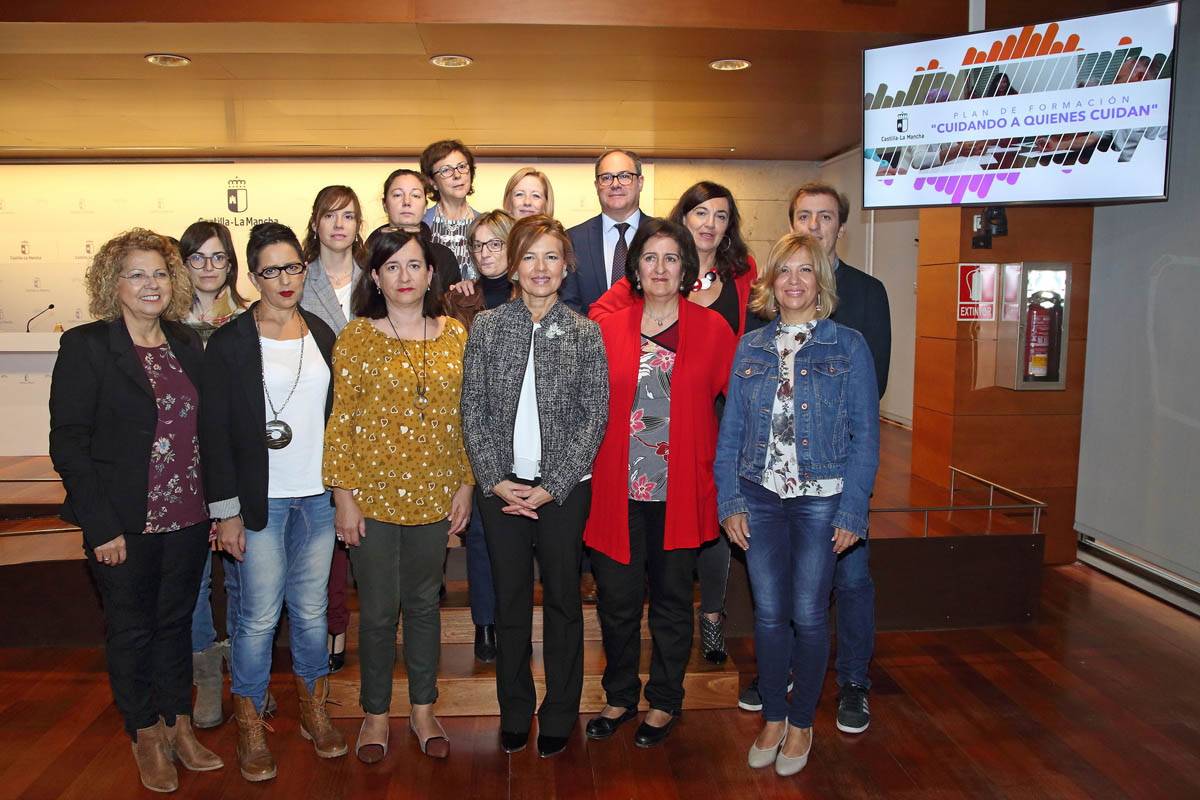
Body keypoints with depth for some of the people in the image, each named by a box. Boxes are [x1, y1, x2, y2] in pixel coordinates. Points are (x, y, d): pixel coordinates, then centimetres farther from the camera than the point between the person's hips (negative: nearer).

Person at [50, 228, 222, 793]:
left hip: (187, 517, 4)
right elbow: (67, 441, -11)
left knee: (176, 620, 17)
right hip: (123, 524, -4)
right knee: (132, 629, 12)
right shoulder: (85, 345, -9)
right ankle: (145, 736, 30)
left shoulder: (186, 344, 6)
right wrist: (101, 525, -15)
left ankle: (179, 725, 33)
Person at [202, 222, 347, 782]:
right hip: (260, 500, -3)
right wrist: (226, 510, -9)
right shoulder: (229, 343, -4)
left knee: (312, 609, 11)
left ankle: (313, 710, 29)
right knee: (259, 616, 1)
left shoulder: (322, 335, 8)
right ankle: (250, 725, 21)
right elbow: (214, 432, -5)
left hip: (318, 495, 3)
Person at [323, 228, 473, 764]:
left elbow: (464, 415, 6)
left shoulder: (454, 334, 3)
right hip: (373, 493, -2)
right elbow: (340, 421, -4)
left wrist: (466, 483, 3)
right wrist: (343, 495, -7)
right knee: (378, 610, 8)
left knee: (425, 604, 15)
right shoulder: (356, 337, -4)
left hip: (434, 494, 2)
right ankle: (376, 714, 29)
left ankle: (423, 709, 32)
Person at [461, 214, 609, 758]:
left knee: (562, 598, 11)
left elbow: (594, 416, -5)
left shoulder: (585, 333, -2)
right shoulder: (486, 326, 1)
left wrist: (553, 487, -11)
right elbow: (473, 409, 1)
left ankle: (559, 715, 29)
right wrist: (495, 480, -8)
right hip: (501, 485, 1)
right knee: (510, 599, 12)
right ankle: (514, 713, 30)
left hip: (564, 487, -1)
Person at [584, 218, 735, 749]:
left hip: (680, 490, -1)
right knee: (617, 599, 8)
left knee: (671, 600, 11)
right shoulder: (607, 328, 3)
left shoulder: (711, 329, 0)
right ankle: (620, 695, 31)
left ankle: (665, 702, 31)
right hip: (618, 487, 1)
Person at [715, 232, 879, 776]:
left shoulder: (849, 346, -1)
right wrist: (730, 501, 0)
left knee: (808, 615, 6)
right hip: (760, 498, 2)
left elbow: (865, 435, -3)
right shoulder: (750, 348, 6)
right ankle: (773, 717, 27)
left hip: (821, 501, -2)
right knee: (768, 613, 8)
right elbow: (731, 431, 7)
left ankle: (802, 722, 26)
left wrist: (852, 510, -8)